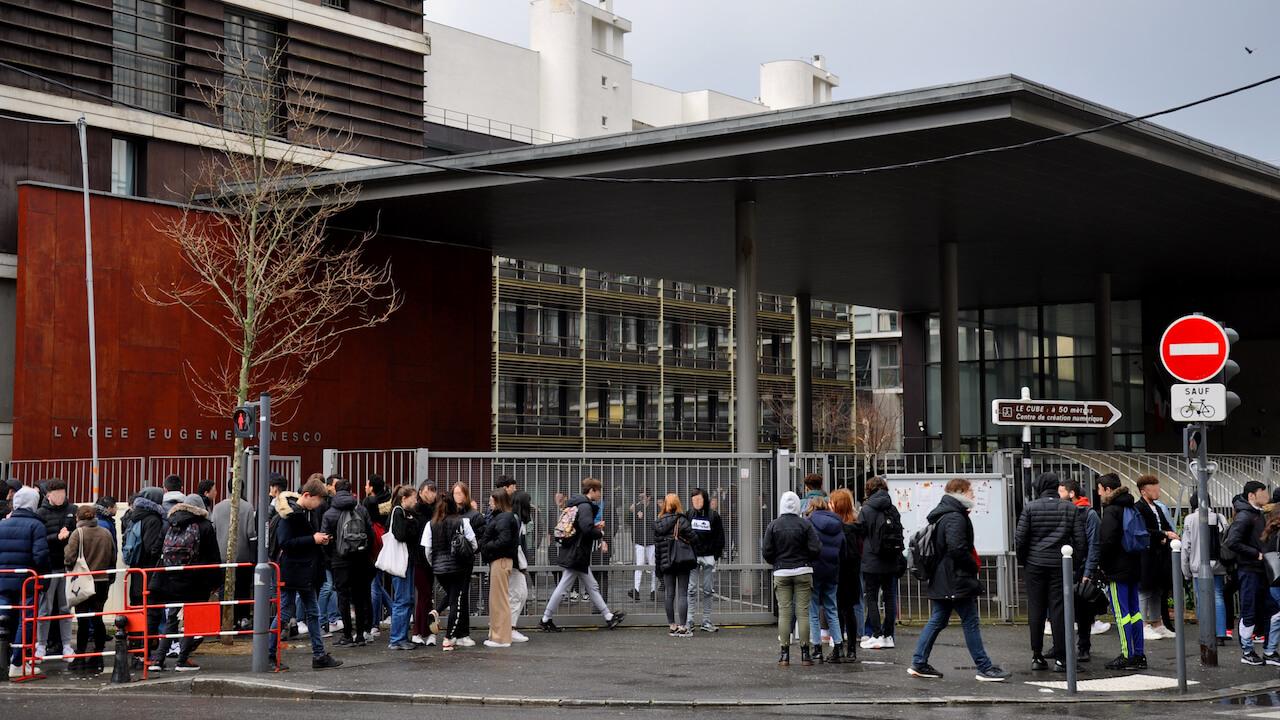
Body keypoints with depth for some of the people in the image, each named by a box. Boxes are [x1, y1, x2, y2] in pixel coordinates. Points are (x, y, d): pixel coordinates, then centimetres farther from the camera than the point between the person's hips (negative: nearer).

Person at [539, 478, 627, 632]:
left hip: (573, 553, 10)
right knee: (563, 588, -2)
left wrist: (595, 527, 12)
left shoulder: (574, 504, 13)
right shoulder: (585, 506, -16)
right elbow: (587, 528, -28)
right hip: (577, 555, -10)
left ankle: (609, 617, 18)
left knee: (592, 587, 13)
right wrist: (600, 533, -9)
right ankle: (546, 620, 5)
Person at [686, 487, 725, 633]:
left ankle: (706, 621, 11)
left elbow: (719, 537, 5)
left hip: (709, 557, 0)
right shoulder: (688, 515, 4)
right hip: (692, 556, 0)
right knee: (691, 589, -3)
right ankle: (689, 620, -1)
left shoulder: (713, 516, 3)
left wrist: (717, 555, -2)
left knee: (708, 590, 5)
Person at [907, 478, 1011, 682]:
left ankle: (919, 663, 12)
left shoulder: (940, 515, 16)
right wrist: (974, 566, -11)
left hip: (939, 580, 10)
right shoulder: (955, 518, -17)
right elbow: (957, 548, -26)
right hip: (957, 581, -10)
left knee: (937, 621, 12)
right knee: (970, 623, -3)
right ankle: (984, 668, 1)